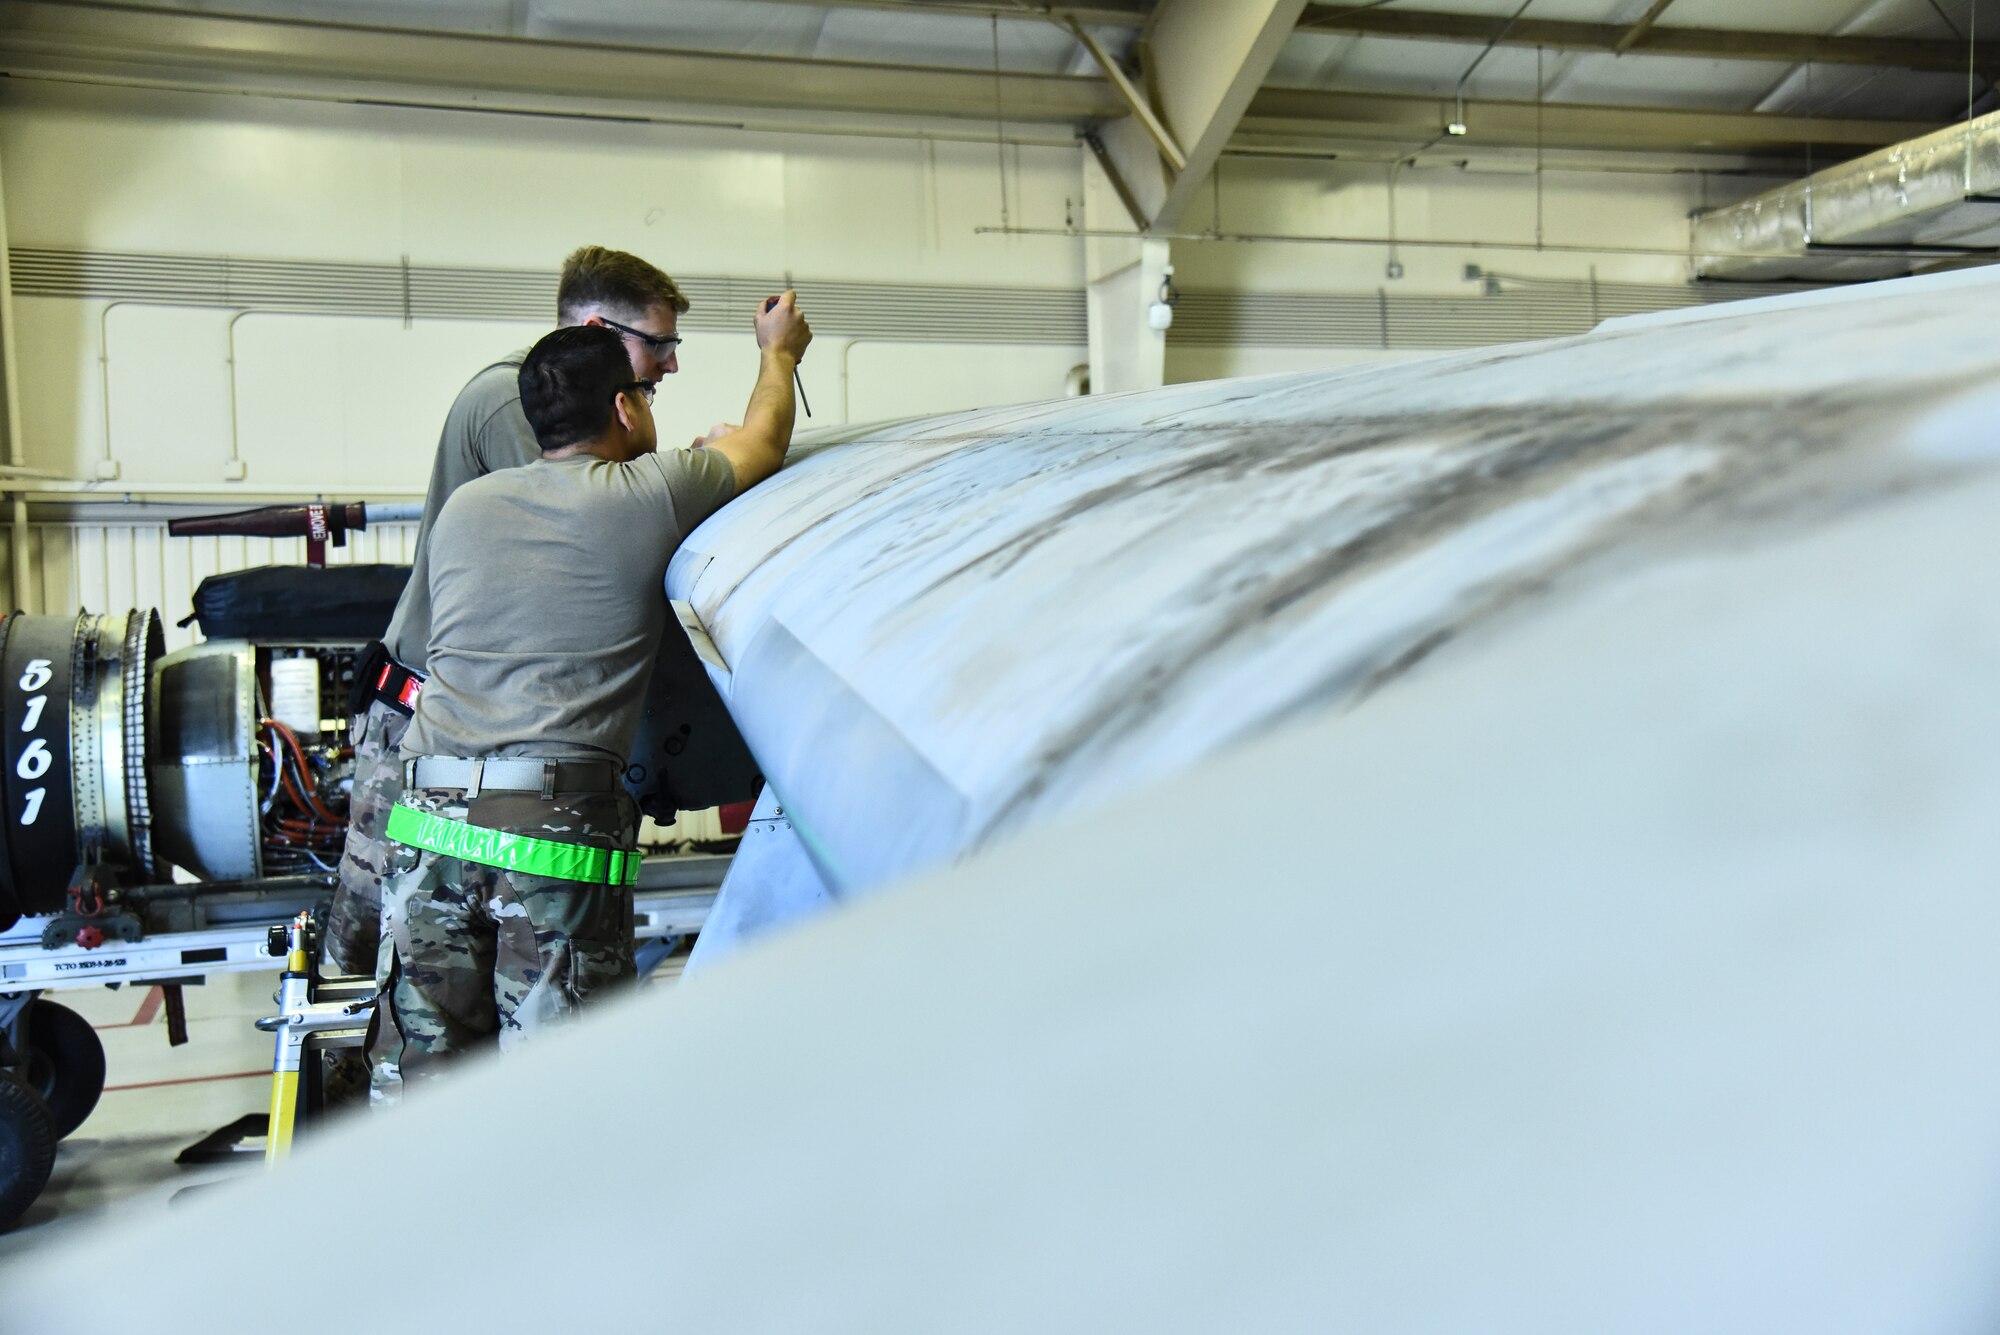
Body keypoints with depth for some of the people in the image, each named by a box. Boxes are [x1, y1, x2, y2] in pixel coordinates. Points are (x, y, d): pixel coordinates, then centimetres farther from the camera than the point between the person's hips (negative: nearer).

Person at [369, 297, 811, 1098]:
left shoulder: (463, 507, 16)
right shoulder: (647, 495, 1)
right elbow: (765, 441, 19)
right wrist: (779, 352, 42)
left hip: (428, 824, 6)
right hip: (557, 829, -5)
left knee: (418, 1095, 10)